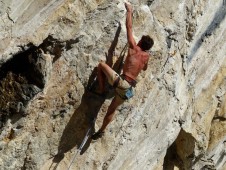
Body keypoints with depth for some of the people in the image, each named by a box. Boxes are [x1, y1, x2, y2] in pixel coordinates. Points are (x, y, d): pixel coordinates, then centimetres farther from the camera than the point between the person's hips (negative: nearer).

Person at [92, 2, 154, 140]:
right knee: (112, 109, 24)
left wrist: (129, 11, 17)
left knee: (102, 65, 10)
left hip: (121, 82, -6)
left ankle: (102, 90, 6)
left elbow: (129, 27, 7)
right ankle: (101, 131, 29)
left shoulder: (134, 48, 1)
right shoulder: (146, 56, 13)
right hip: (129, 89, 6)